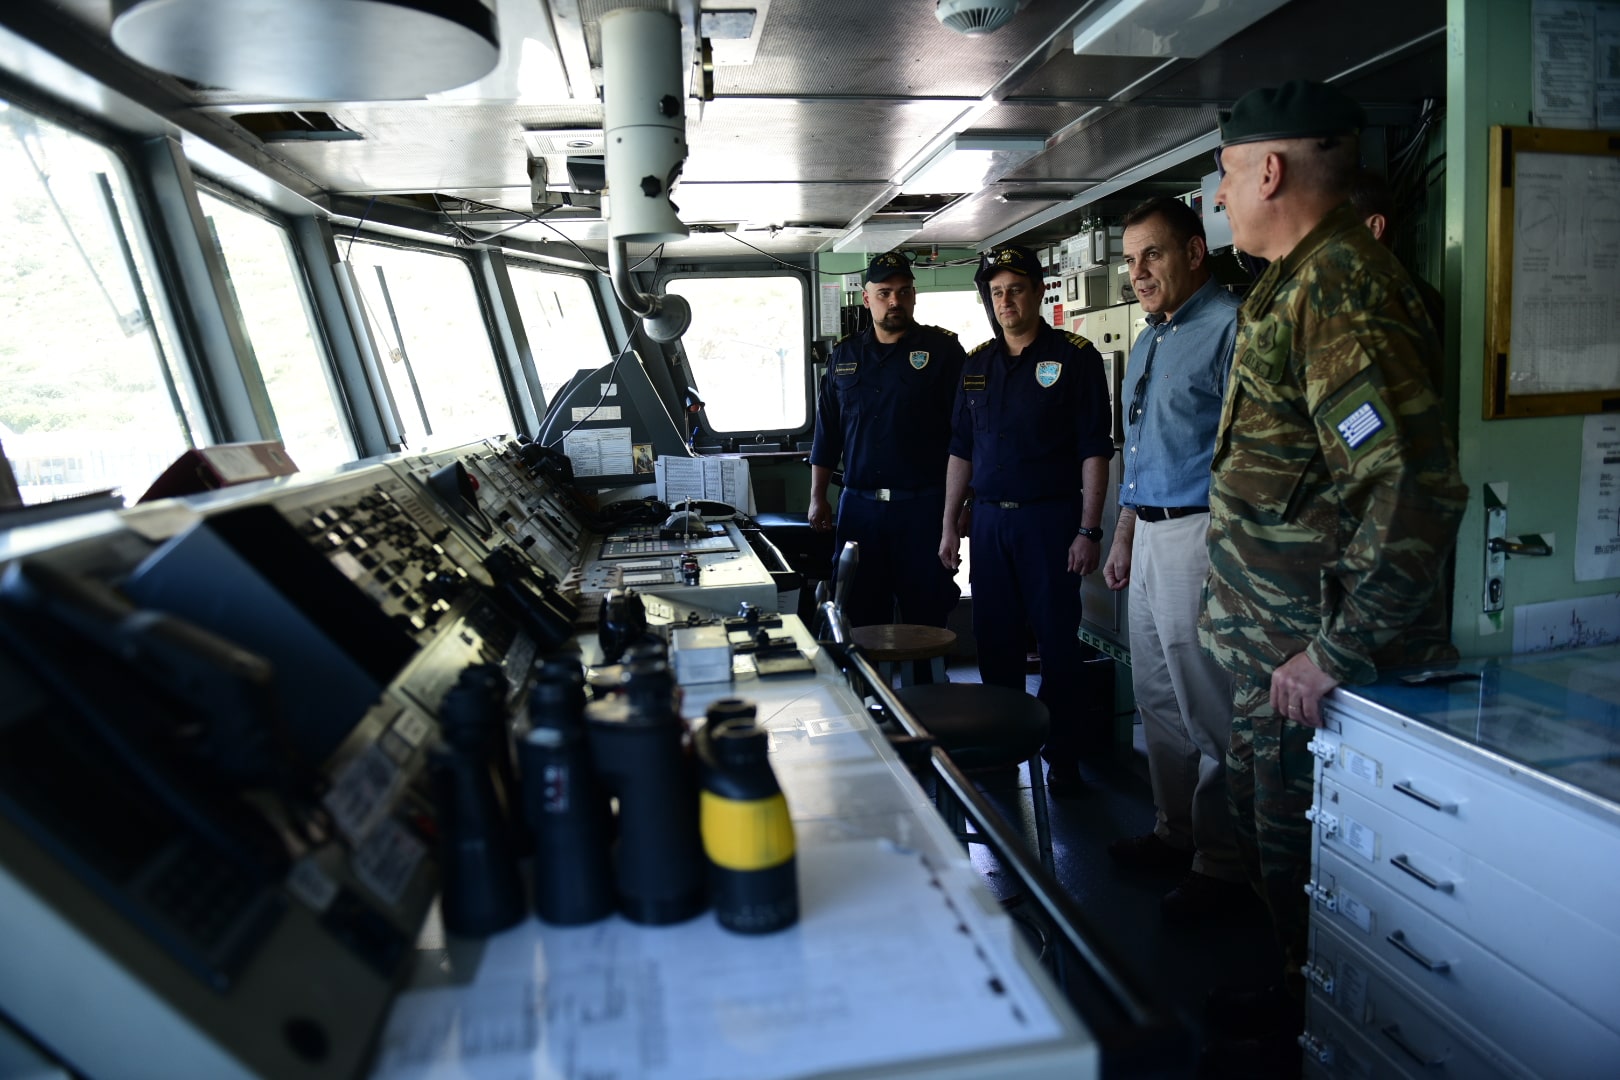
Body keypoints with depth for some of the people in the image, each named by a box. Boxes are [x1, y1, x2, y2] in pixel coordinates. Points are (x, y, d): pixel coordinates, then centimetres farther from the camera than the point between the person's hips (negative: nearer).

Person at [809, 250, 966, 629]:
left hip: (924, 505, -3)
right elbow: (826, 433, 15)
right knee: (862, 616, 9)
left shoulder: (942, 349, 1)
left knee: (926, 617, 3)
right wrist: (817, 498, 10)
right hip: (858, 506, 3)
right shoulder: (844, 355, 12)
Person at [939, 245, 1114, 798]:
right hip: (989, 519, 5)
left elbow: (1094, 449, -7)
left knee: (1057, 640, 0)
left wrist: (1088, 530, -13)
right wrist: (948, 524, 9)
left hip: (1050, 518, -5)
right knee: (994, 639, 10)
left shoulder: (1074, 356, -4)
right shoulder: (977, 363, 11)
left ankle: (1064, 755, 14)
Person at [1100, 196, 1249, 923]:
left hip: (1200, 534, -9)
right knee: (1158, 700, 17)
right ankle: (1175, 833, 32)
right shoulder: (1147, 343, 19)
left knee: (1210, 712, -1)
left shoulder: (1227, 327, -11)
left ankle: (1222, 865, 13)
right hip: (1152, 537, 10)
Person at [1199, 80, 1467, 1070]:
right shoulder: (1296, 282, 11)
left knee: (1302, 857, 7)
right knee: (1264, 824, 22)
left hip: (1317, 660, -10)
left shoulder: (1338, 288, -21)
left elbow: (1417, 494, -30)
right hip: (1278, 647, 10)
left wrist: (1333, 652, -24)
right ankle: (1291, 991, 43)